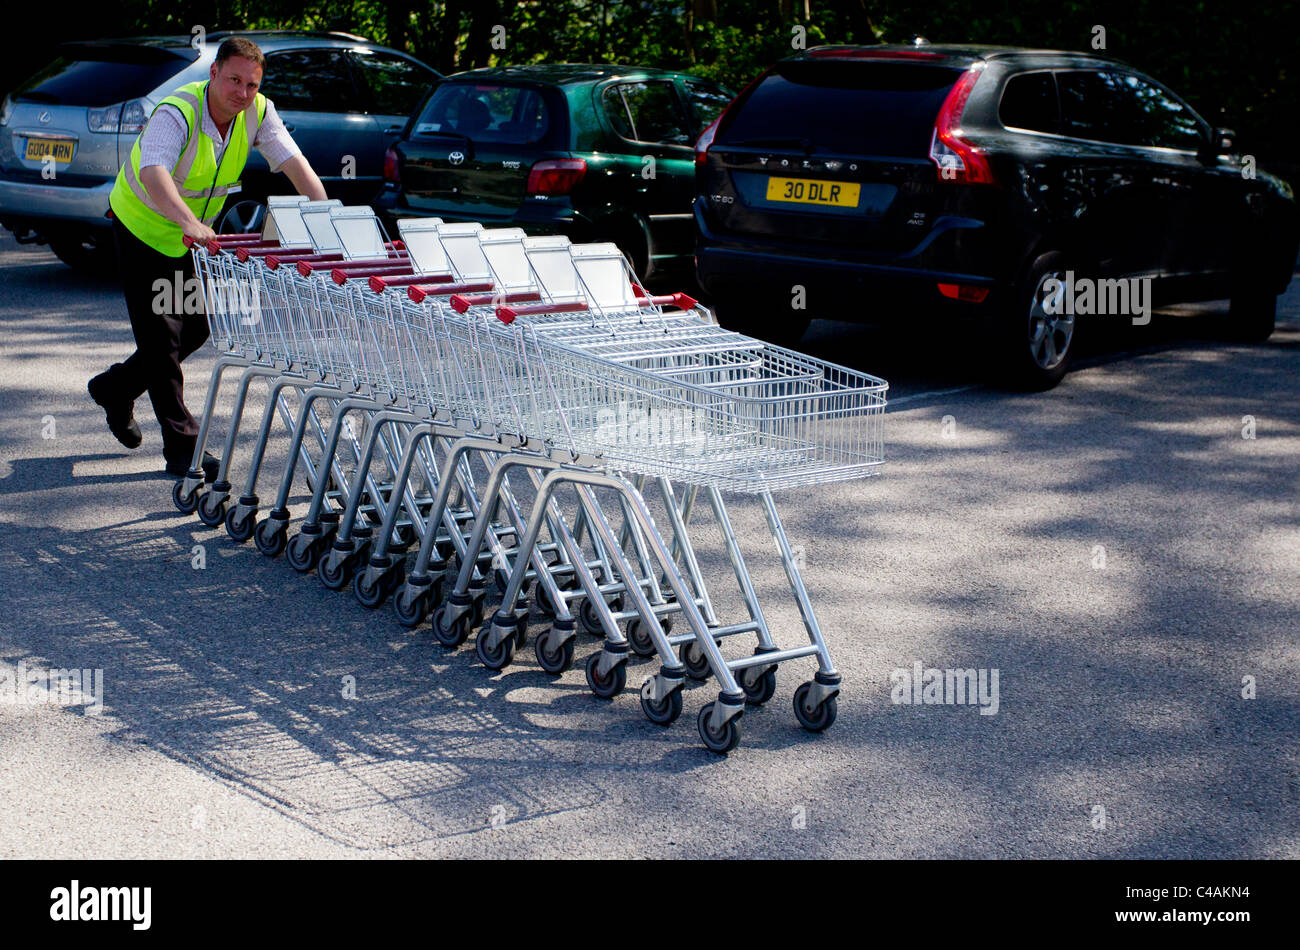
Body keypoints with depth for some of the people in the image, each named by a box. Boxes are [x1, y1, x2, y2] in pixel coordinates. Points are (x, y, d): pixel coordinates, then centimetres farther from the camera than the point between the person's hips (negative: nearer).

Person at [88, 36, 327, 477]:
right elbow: (153, 175, -49)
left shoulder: (258, 112, -15)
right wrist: (189, 222, -65)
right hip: (143, 224, -6)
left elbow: (293, 162, -20)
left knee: (195, 329, 13)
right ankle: (182, 448, 0)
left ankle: (115, 388, 37)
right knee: (162, 335, -7)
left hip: (195, 235, 6)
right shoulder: (177, 114, -33)